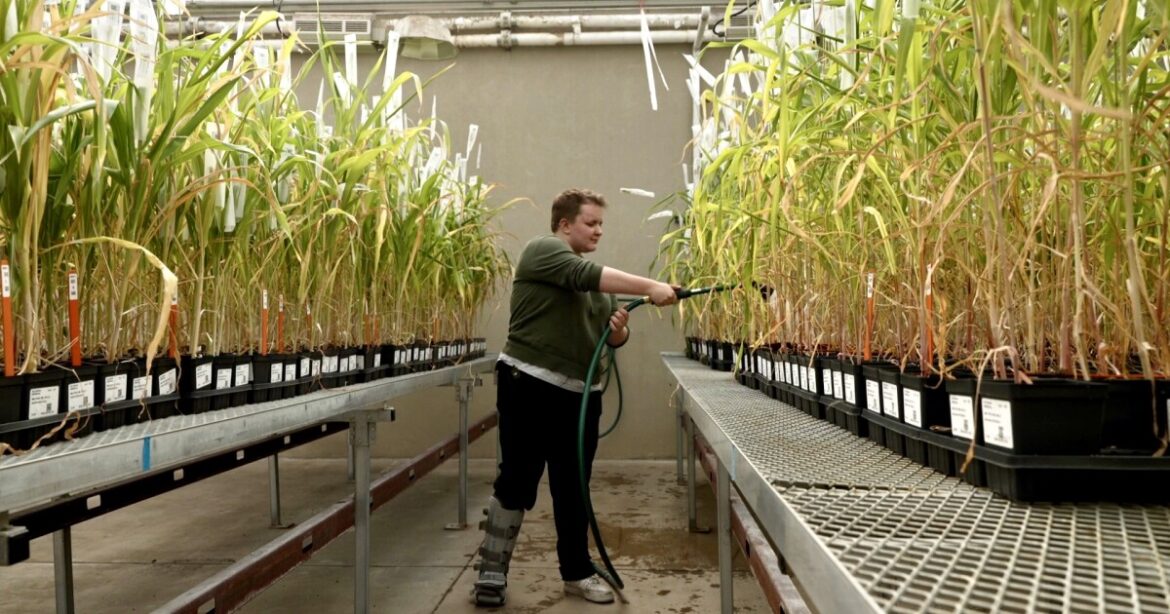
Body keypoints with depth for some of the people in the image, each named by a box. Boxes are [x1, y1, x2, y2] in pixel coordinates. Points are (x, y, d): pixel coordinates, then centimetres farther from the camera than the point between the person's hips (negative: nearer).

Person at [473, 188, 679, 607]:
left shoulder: (597, 282, 17)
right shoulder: (543, 250, -6)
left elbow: (612, 337, 18)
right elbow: (585, 277, -25)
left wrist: (620, 330, -6)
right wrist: (649, 287, -31)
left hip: (581, 394, 7)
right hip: (530, 385, -7)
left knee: (573, 489, 12)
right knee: (516, 483, 1)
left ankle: (577, 572, 23)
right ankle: (492, 571, 15)